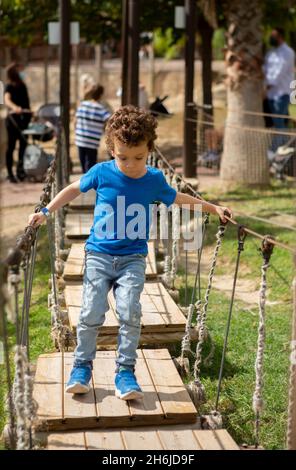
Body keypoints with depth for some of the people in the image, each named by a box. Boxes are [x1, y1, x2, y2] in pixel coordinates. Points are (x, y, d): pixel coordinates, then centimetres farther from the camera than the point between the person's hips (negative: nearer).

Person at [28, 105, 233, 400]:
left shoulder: (154, 180, -2)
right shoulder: (101, 173, -6)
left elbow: (178, 198, 17)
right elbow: (74, 189, 12)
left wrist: (213, 208, 20)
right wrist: (46, 212, 8)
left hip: (133, 258, 0)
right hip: (99, 254, 0)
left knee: (130, 312, -14)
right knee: (91, 313, -7)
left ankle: (125, 371, 0)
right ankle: (82, 366, 14)